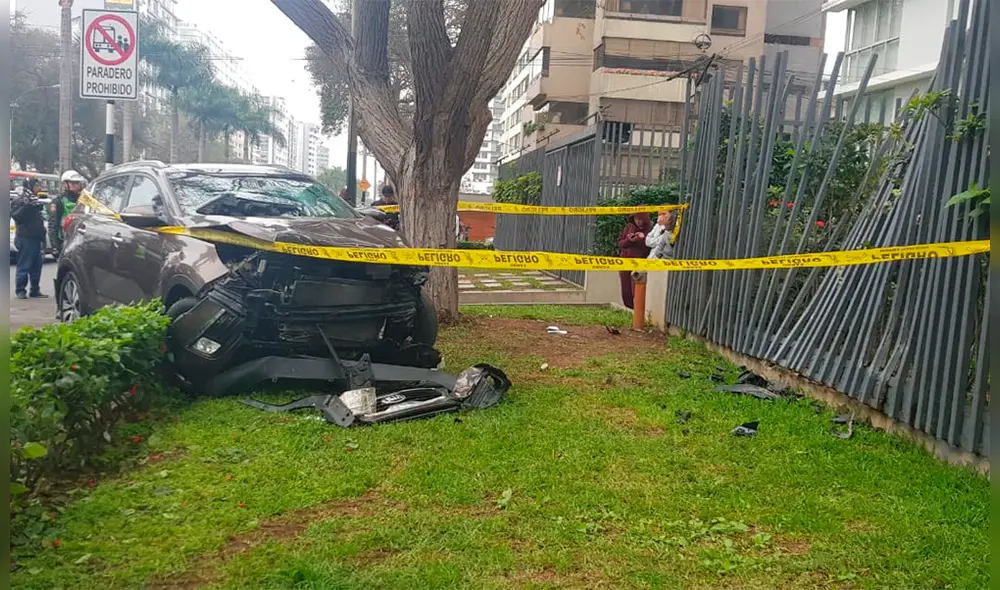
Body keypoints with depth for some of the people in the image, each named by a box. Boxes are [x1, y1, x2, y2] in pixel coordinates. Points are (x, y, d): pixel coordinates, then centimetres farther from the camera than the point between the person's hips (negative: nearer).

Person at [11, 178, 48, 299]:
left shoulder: (33, 200, 19)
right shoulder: (18, 200, -5)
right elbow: (16, 216, -21)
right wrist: (26, 205, -29)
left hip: (36, 238, 8)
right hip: (25, 238, -8)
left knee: (36, 266, 8)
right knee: (24, 266, -5)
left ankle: (35, 290, 13)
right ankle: (20, 290, 1)